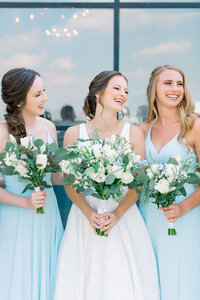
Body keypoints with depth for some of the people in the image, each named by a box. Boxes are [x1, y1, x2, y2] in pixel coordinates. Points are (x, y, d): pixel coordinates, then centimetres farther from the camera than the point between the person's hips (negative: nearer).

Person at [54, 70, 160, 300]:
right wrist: (89, 213, -15)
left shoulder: (134, 133, 2)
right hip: (85, 218, 0)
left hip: (124, 219, 0)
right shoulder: (74, 133, 1)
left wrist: (117, 214, -15)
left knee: (123, 281, 0)